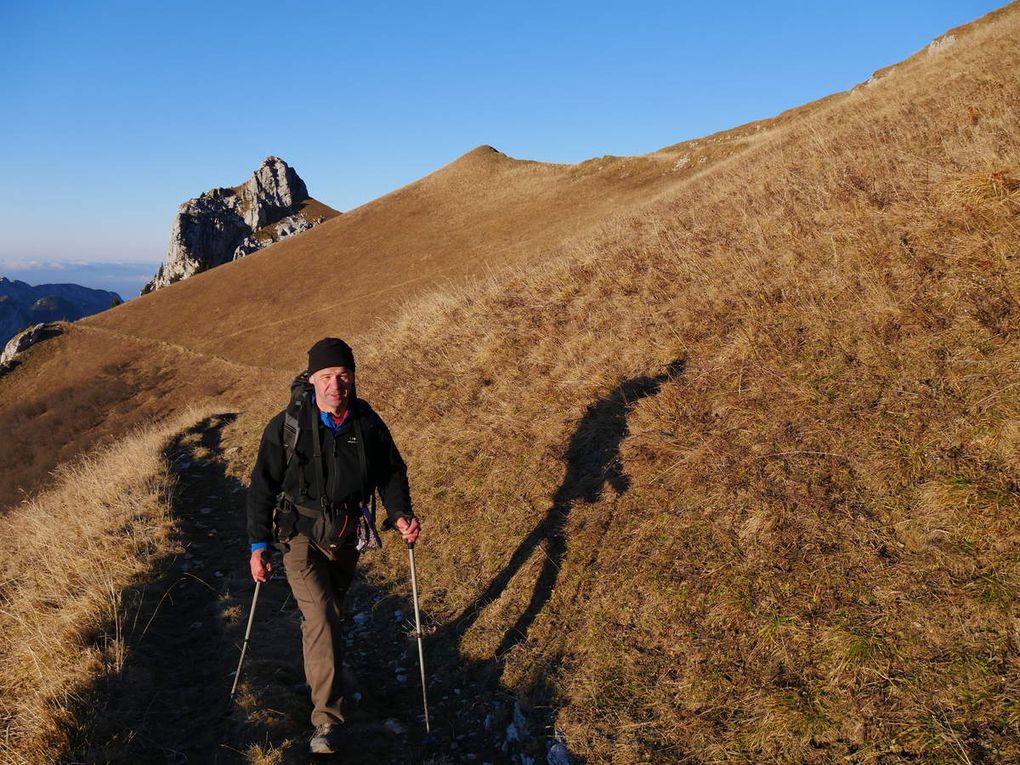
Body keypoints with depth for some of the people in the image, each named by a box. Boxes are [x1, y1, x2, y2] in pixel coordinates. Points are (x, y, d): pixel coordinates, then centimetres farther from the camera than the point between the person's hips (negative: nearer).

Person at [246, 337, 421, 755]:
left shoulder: (368, 423, -10)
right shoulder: (287, 426, -17)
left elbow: (391, 471, 3)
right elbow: (263, 486, -9)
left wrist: (401, 513, -13)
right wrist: (258, 544, -10)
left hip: (346, 535, 4)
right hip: (301, 536, -3)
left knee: (332, 609, 22)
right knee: (320, 617, -16)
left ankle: (317, 666, 52)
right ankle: (327, 721, -7)